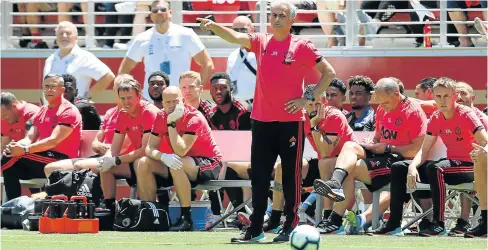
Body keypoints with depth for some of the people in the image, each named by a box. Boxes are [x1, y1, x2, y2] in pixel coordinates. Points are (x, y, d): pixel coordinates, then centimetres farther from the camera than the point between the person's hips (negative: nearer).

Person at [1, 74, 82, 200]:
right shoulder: (41, 112, 19)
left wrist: (25, 150, -30)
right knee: (10, 165, -17)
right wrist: (16, 145, -17)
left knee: (13, 158, -23)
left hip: (61, 161, -7)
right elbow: (29, 138, 8)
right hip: (42, 159, 7)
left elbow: (53, 140, -19)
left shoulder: (69, 111, -6)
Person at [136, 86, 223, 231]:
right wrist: (163, 156, -29)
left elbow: (180, 151, -32)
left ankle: (186, 219, -31)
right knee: (144, 164, -9)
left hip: (209, 165, -7)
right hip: (181, 162, 7)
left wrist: (171, 123, -30)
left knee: (177, 165, -37)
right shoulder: (161, 118, -3)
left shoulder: (194, 118, -23)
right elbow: (150, 148, -7)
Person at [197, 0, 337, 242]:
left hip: (291, 121, -4)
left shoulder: (302, 46, -2)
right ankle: (255, 229, 13)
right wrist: (214, 26, -27)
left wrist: (309, 98, -8)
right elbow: (235, 37, -9)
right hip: (262, 121, 4)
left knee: (291, 175, 1)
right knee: (259, 177, 7)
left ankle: (291, 227, 8)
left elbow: (329, 73, 1)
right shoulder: (260, 42, 7)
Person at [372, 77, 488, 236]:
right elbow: (424, 150, 4)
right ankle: (394, 222, 1)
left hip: (469, 167, -7)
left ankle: (438, 224, -34)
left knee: (434, 167, -38)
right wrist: (412, 166, -16)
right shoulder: (436, 118, 5)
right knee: (399, 168, 1)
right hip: (450, 162, 7)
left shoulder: (466, 115, -13)